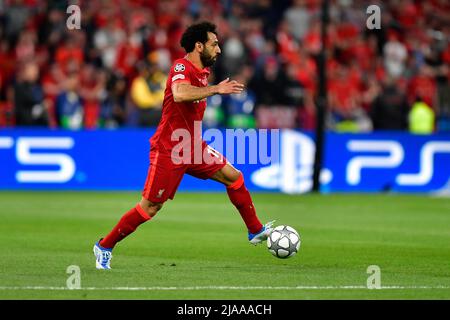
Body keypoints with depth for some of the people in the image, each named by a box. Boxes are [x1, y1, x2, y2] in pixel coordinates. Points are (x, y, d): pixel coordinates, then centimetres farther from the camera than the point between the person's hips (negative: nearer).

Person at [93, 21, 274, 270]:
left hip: (192, 147, 9)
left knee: (233, 177, 5)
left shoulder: (201, 72, 11)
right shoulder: (181, 67, -18)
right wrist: (216, 89, -38)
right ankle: (104, 246, 7)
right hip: (169, 151, -9)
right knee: (150, 207, -5)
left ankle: (256, 231, 15)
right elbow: (180, 94, -41)